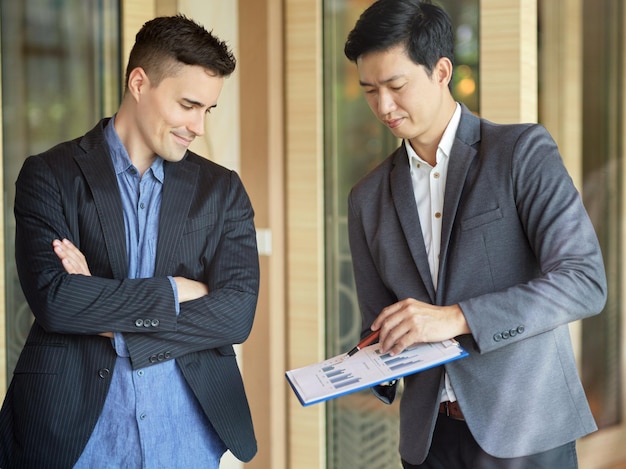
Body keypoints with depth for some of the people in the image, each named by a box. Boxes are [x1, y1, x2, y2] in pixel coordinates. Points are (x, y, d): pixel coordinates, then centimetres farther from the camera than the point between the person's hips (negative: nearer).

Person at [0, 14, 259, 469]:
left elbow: (238, 314, -6)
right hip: (75, 433, -2)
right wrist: (175, 291, -10)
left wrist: (108, 319, -12)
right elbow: (53, 299, -15)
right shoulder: (51, 176, -1)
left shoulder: (222, 189, 6)